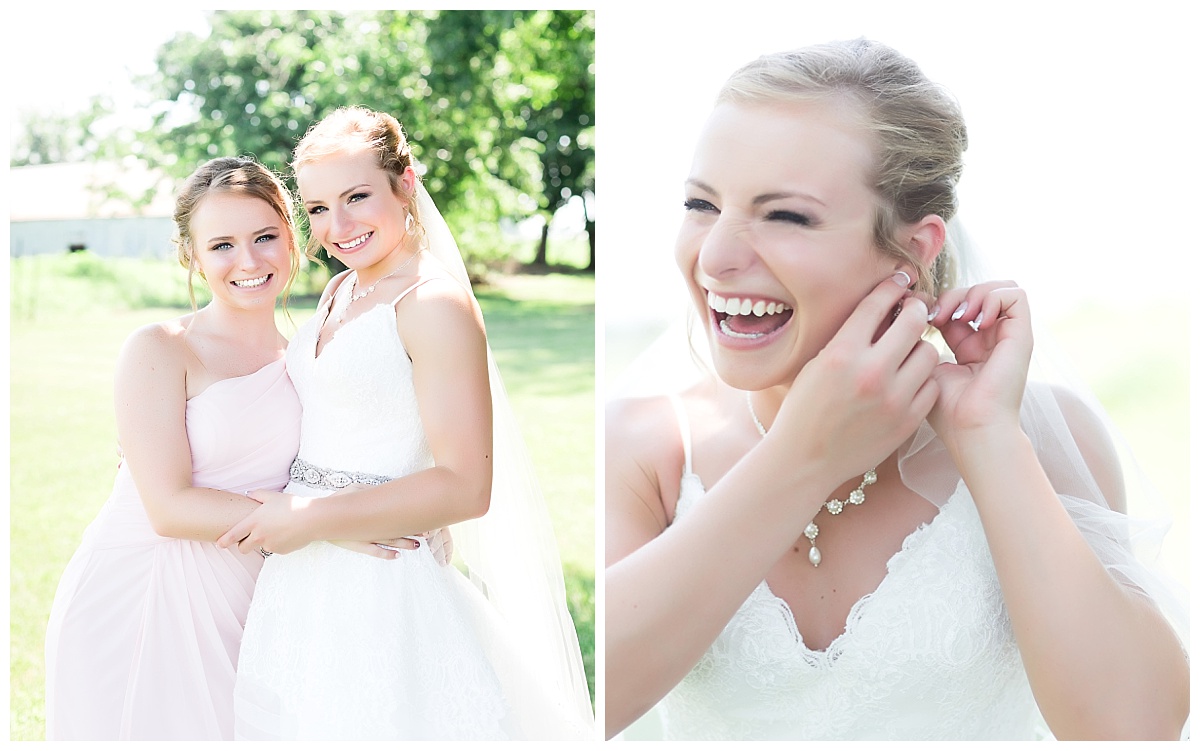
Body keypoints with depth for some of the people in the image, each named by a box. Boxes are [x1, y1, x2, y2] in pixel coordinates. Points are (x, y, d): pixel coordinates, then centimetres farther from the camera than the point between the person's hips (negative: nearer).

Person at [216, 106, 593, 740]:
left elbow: (466, 486, -21)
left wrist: (311, 516, -18)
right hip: (303, 578, 8)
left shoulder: (433, 301, -15)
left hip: (382, 587, -8)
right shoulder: (339, 291, 10)